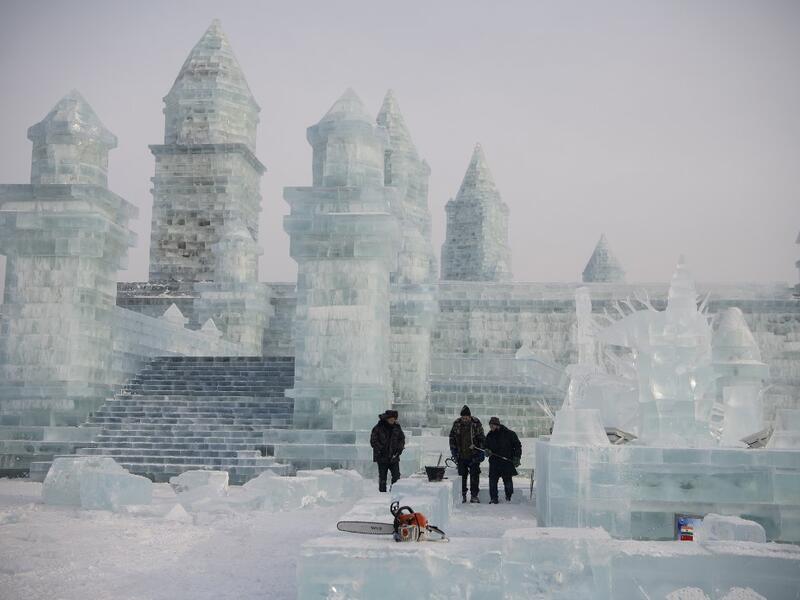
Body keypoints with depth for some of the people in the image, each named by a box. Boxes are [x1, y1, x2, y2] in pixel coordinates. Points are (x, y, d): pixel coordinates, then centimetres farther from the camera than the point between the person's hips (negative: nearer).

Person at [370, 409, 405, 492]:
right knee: (382, 477, 2)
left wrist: (400, 448, 0)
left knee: (396, 476, 0)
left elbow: (402, 439, 16)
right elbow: (373, 441, -6)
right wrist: (381, 449, -17)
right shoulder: (378, 428, -6)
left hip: (394, 457, 3)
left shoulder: (397, 427, 6)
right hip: (382, 457, -3)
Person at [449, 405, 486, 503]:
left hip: (474, 455, -2)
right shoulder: (456, 424, 0)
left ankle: (474, 495, 7)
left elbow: (482, 439, 2)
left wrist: (481, 453, -4)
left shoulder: (476, 424, -5)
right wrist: (454, 452, 4)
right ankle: (462, 495, 15)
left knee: (474, 476, -1)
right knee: (462, 476, 5)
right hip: (461, 455, 2)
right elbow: (452, 438, 9)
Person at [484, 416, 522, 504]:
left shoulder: (509, 434, -2)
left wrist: (517, 457, -5)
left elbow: (517, 446, 3)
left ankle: (508, 497, 22)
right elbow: (486, 446, 20)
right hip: (494, 462, 3)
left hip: (507, 461, -3)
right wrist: (487, 451, -4)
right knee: (492, 480, -5)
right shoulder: (489, 436, 9)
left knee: (508, 480, 2)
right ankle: (494, 498, 5)